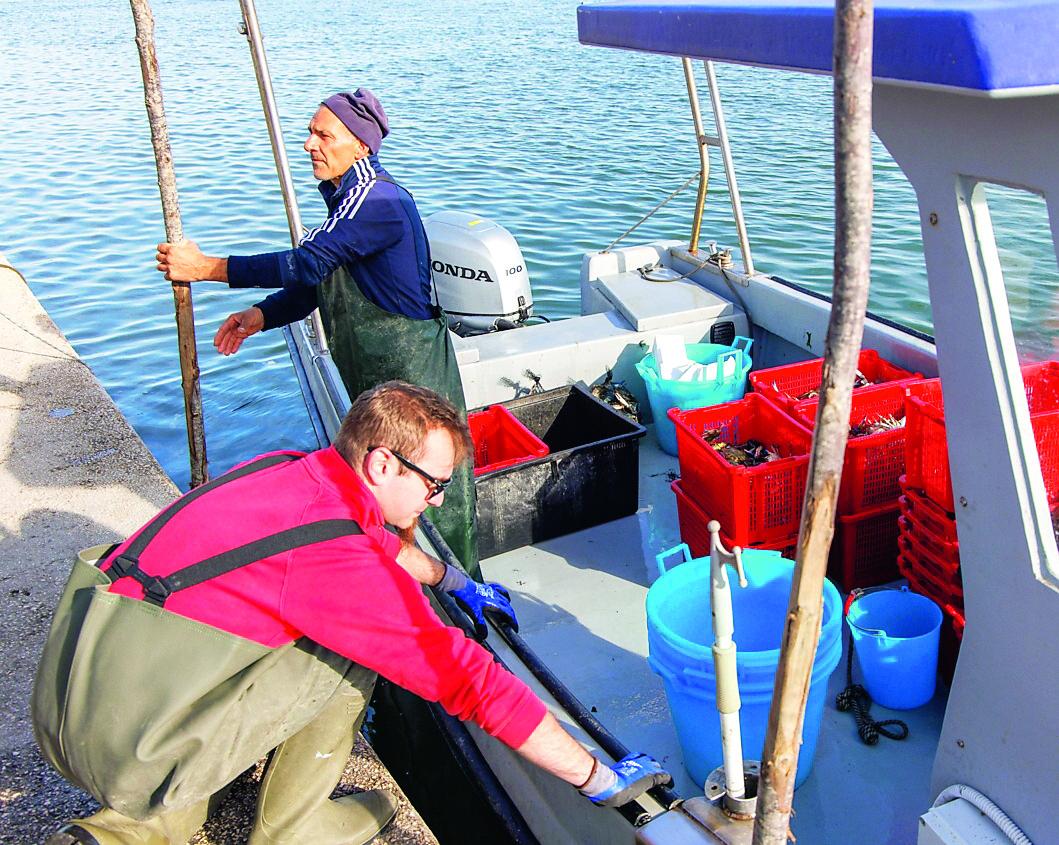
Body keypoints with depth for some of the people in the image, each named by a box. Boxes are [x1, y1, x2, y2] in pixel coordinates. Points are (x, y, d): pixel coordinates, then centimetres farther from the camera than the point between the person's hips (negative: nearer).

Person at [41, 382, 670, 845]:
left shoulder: (290, 473, 4)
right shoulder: (340, 561, -21)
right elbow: (470, 680, -18)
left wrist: (456, 582, 35)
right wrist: (600, 779, -10)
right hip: (132, 740, -8)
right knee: (351, 652, -5)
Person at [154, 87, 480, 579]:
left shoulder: (378, 201, -20)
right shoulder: (347, 198, 14)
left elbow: (308, 263, -26)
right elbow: (315, 283, 16)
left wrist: (206, 268, -21)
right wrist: (261, 315, 0)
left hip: (411, 366, -10)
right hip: (371, 371, 10)